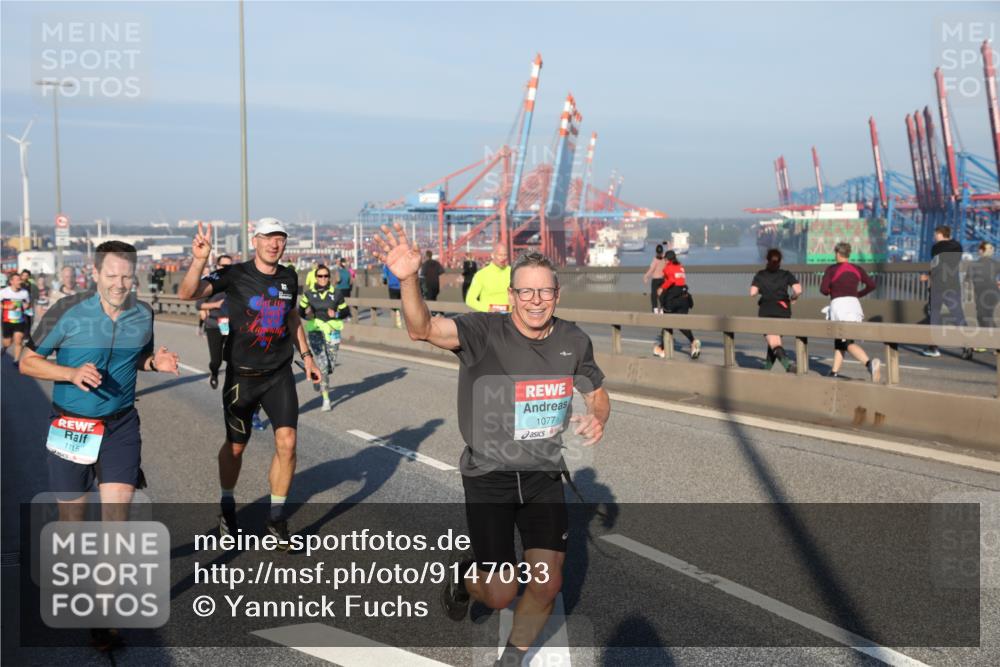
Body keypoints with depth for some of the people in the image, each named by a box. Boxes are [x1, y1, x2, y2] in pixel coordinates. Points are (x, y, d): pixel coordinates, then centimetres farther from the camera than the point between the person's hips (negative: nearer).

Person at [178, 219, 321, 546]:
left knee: (286, 442, -10)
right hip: (241, 375, -3)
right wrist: (199, 260, -40)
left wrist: (306, 355, 18)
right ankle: (227, 505, 36)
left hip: (280, 374, 3)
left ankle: (277, 518, 6)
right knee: (235, 447, 9)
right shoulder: (235, 274, -11)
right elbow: (187, 293, -25)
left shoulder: (289, 277, 3)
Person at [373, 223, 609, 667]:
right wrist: (408, 279, -51)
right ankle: (464, 573, 38)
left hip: (544, 476, 4)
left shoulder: (574, 342, -1)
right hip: (488, 477, -3)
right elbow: (423, 329, -33)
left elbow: (597, 395, 15)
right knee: (500, 596, 0)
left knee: (547, 585, -1)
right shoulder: (485, 332, -16)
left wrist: (597, 418, -8)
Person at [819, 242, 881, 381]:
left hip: (838, 304, -5)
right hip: (854, 304, 5)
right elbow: (871, 285, 6)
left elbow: (823, 289, -6)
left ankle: (869, 363, -34)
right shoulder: (857, 269, 13)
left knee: (848, 343, -11)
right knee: (840, 340, 17)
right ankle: (834, 372, 14)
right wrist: (858, 294, 19)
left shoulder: (831, 269, 1)